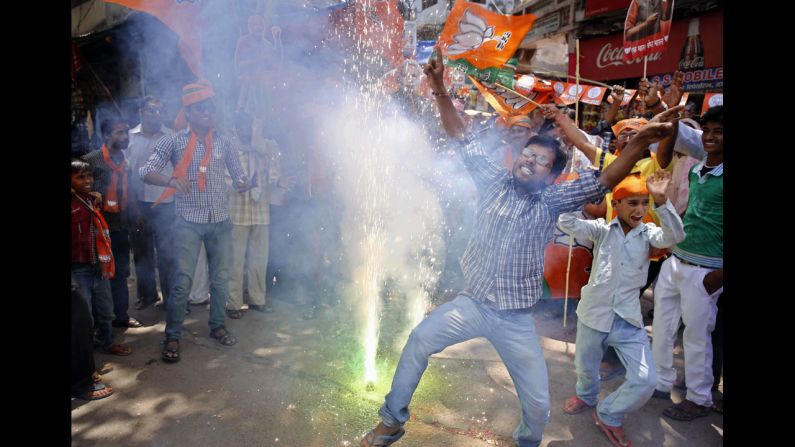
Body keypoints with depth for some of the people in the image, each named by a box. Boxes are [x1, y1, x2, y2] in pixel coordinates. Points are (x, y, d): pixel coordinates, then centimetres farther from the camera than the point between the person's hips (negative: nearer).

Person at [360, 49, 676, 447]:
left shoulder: (552, 201, -3)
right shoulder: (494, 182, 0)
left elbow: (605, 180, -13)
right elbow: (462, 138, -1)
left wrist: (639, 143, -28)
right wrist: (440, 90, -8)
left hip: (516, 320, 0)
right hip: (471, 305, 1)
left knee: (538, 403, 4)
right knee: (418, 342, -7)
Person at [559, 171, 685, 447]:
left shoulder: (648, 233, -2)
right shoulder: (602, 229, -5)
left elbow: (675, 236, -22)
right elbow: (566, 223, -18)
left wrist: (661, 201, -33)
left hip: (628, 319, 1)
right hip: (594, 313, -1)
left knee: (646, 380, -5)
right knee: (586, 368, 18)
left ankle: (609, 415, 24)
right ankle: (586, 396, 54)